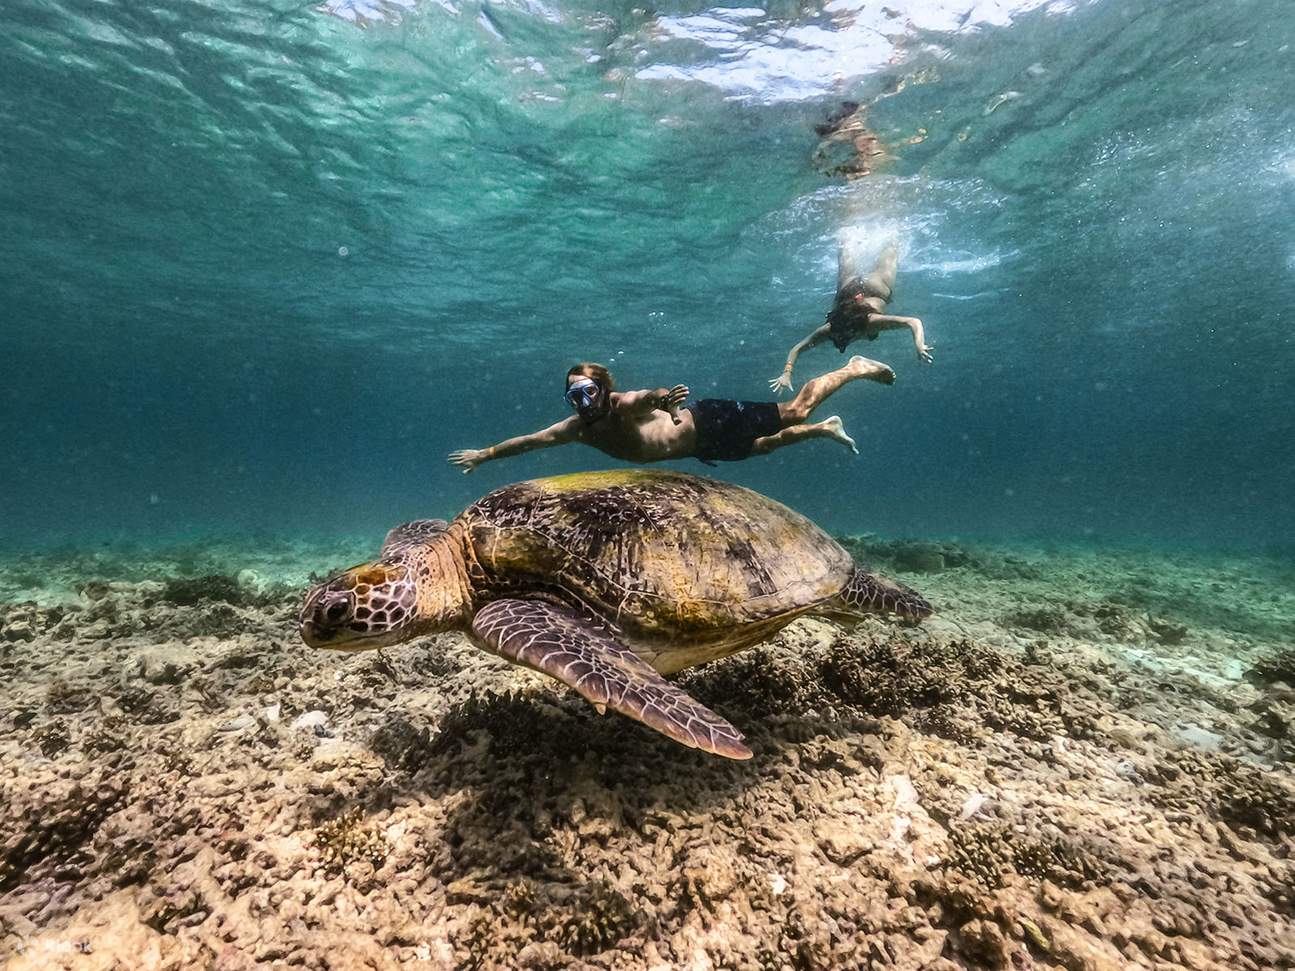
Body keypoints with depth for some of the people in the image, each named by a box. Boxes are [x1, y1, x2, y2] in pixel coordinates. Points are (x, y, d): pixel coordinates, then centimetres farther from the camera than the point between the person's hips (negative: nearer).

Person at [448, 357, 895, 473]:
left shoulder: (624, 405, -30)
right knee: (765, 445, 24)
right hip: (700, 446, 7)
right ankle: (826, 429, 44)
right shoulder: (578, 427, -7)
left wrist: (661, 396, -77)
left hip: (712, 424, -7)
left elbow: (644, 398, -54)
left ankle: (855, 368, 20)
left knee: (795, 410, 1)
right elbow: (530, 439, 0)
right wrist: (485, 454, 3)